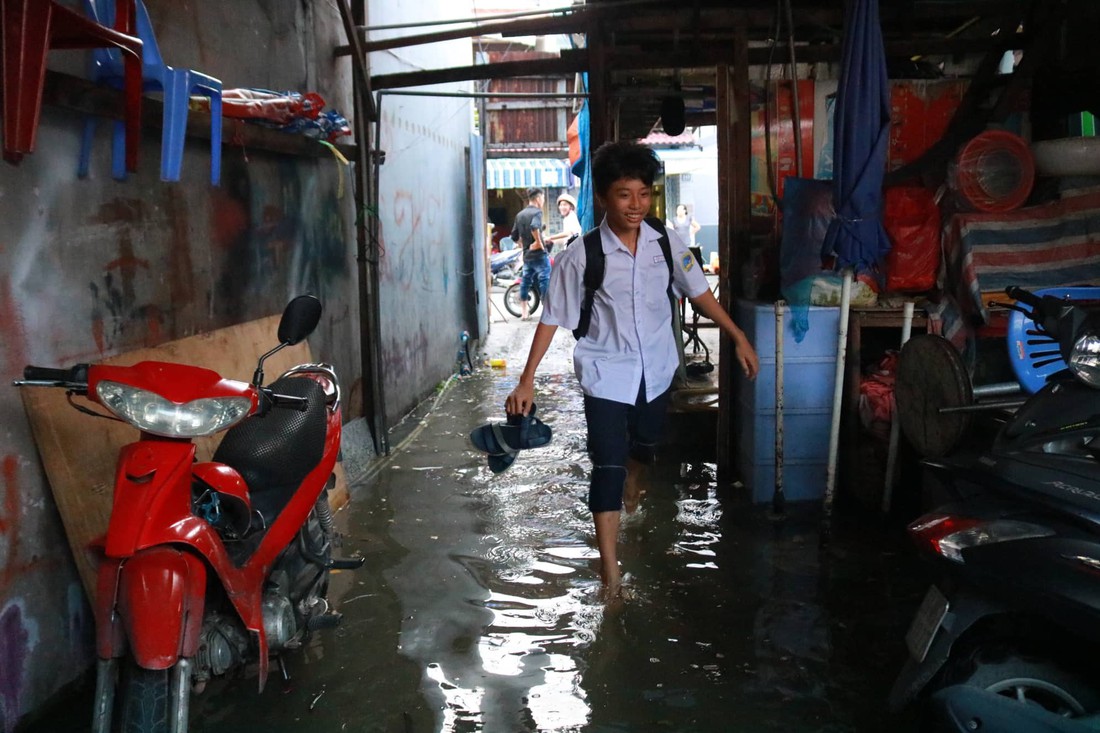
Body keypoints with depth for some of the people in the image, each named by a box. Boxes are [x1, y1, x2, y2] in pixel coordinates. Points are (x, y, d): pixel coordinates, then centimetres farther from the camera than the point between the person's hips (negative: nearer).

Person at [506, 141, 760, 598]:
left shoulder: (667, 245, -7)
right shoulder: (582, 256, -16)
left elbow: (698, 293, 6)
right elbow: (552, 318, -11)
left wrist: (738, 338, 6)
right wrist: (527, 379, -13)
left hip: (656, 369, 4)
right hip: (605, 375, -4)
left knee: (645, 445, 25)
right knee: (608, 466, -5)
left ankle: (633, 489, 60)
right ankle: (609, 568, 3)